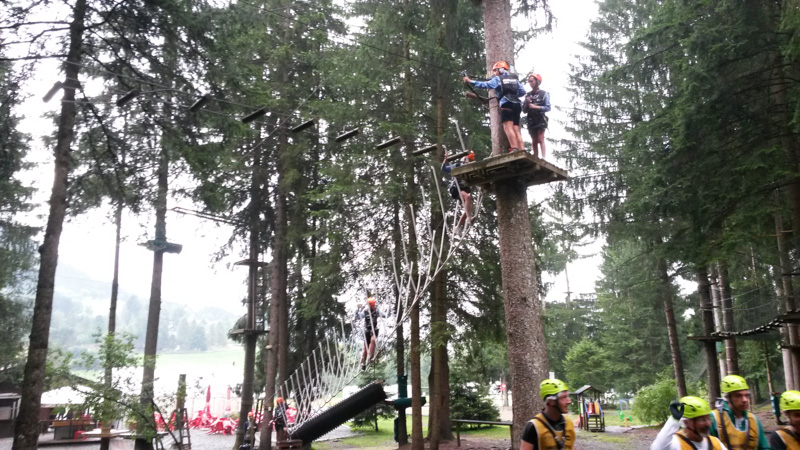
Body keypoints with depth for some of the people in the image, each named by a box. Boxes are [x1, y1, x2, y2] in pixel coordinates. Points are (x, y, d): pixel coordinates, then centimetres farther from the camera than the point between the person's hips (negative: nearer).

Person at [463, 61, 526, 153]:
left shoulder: (498, 78, 8)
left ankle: (515, 149, -28)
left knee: (508, 127, -14)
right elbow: (522, 92, 17)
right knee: (516, 129, 6)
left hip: (507, 104, -6)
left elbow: (486, 85, -1)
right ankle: (522, 151, -3)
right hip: (516, 105, 6)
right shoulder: (514, 78, 24)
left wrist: (470, 81, 1)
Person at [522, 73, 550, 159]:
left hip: (540, 119, -4)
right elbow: (524, 110, 12)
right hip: (531, 120, 4)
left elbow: (548, 108, -6)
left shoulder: (543, 94, 0)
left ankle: (543, 157, -15)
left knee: (540, 139, -11)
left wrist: (535, 107, -14)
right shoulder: (527, 95, 12)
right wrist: (527, 103, -7)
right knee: (534, 141, 5)